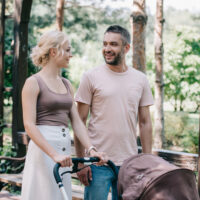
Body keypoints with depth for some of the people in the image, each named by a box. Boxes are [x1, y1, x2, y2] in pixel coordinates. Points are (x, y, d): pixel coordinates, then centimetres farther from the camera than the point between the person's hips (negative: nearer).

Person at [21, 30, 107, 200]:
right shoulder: (34, 82, -5)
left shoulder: (66, 84, 16)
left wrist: (91, 149, -4)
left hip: (64, 150, 7)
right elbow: (29, 125, -14)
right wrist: (54, 154, -24)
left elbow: (76, 122, 11)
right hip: (43, 149, -7)